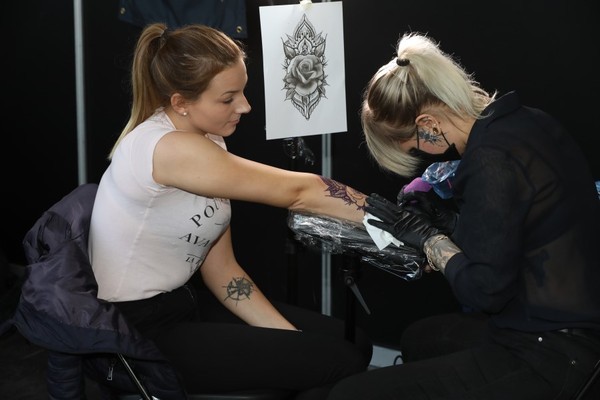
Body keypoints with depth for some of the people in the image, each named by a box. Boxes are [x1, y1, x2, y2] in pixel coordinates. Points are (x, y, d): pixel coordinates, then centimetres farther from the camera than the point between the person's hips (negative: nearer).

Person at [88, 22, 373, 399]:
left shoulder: (208, 144, 2)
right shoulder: (167, 148, -26)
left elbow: (220, 267, 2)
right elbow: (296, 192, -24)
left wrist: (291, 337, -6)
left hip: (183, 299, 9)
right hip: (139, 333, -9)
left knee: (353, 343, 2)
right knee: (341, 363, -14)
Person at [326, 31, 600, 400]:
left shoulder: (492, 159, -22)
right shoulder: (523, 122, 6)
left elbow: (485, 291, -19)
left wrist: (427, 237, -4)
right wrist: (446, 221, 8)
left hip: (549, 355, -10)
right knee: (418, 338, 34)